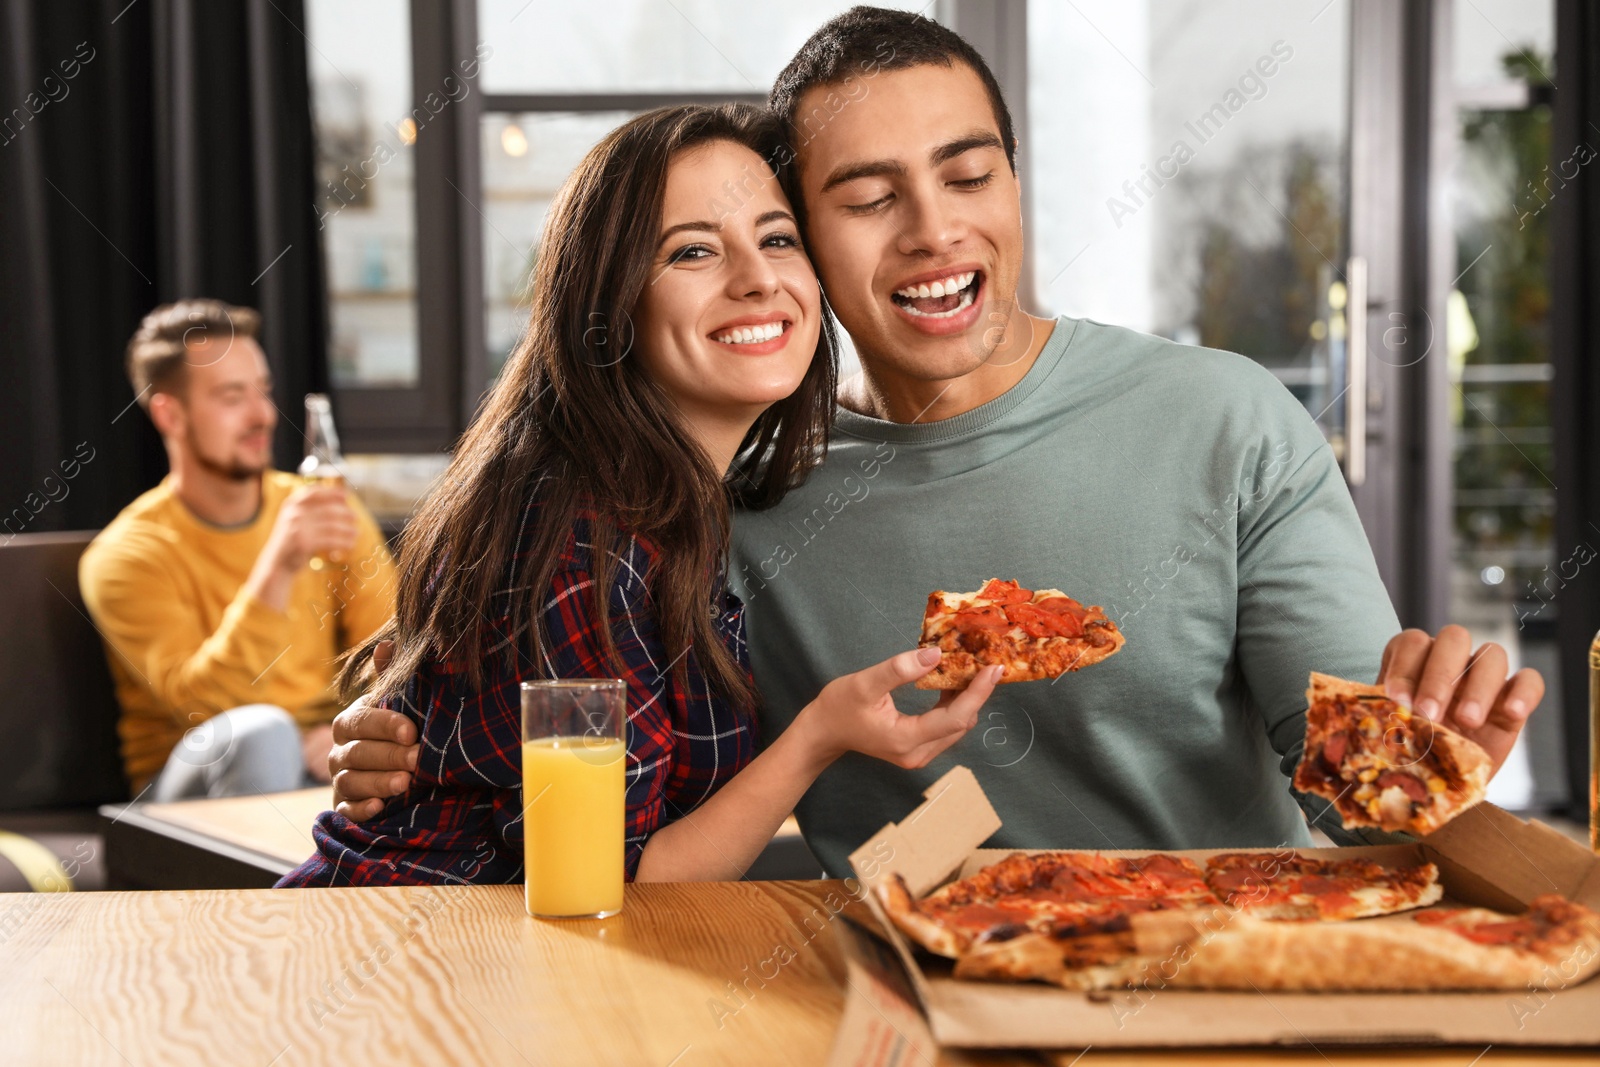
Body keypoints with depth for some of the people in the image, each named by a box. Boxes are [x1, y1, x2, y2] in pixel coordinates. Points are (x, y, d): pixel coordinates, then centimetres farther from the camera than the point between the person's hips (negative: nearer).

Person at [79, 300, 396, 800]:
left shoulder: (329, 513, 8)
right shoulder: (124, 556, -6)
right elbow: (201, 702, -20)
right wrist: (277, 569, -33)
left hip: (324, 765, 3)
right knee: (260, 731, -37)